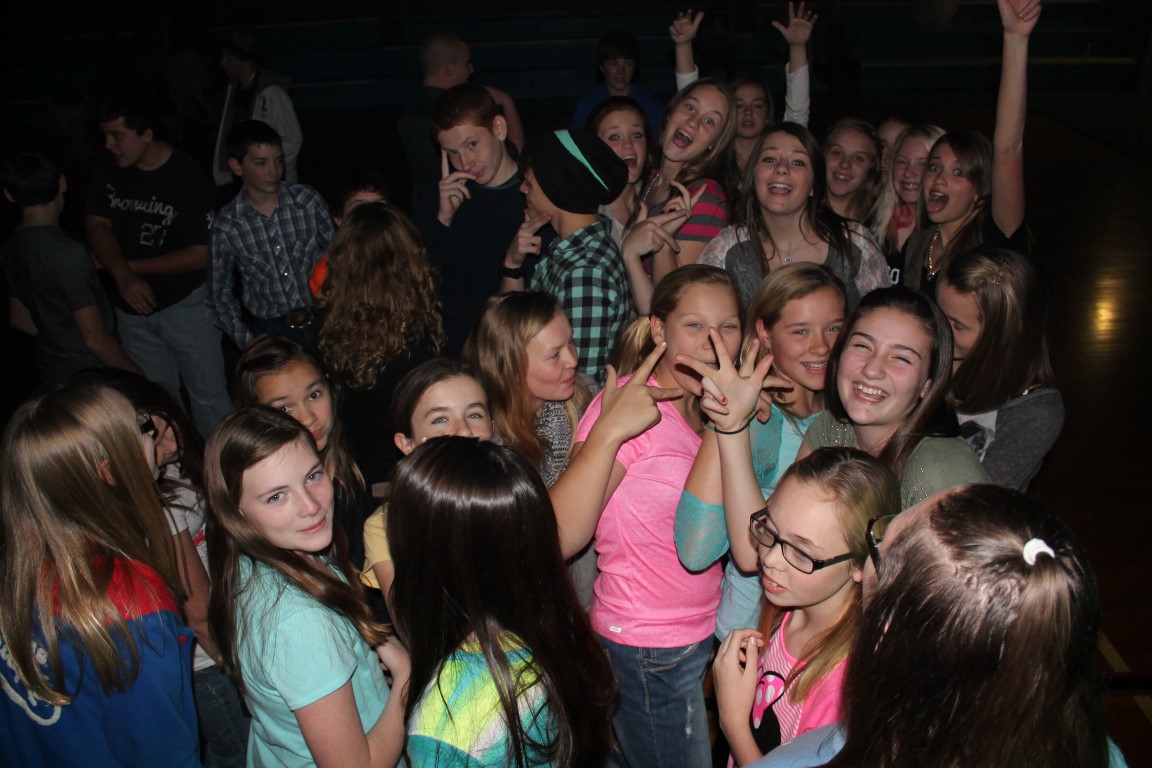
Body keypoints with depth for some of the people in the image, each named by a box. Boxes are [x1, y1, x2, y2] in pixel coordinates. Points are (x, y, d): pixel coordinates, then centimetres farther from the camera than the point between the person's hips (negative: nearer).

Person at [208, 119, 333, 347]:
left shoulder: (308, 200, -6)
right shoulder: (225, 226, -6)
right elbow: (220, 293, 3)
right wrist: (246, 340, -4)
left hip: (321, 320, 1)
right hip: (270, 331, 0)